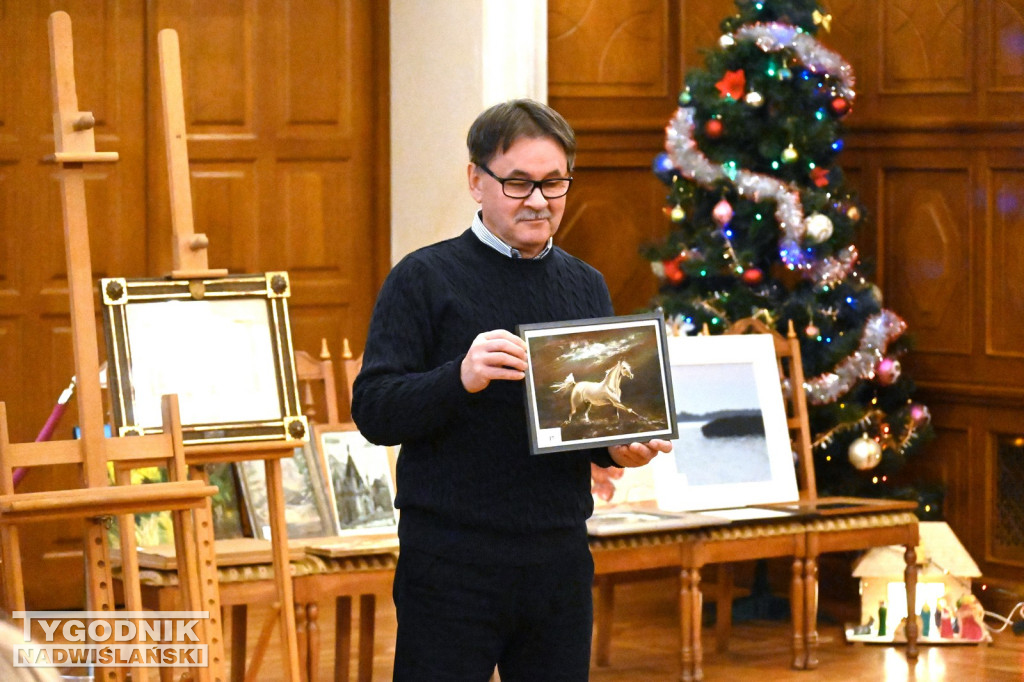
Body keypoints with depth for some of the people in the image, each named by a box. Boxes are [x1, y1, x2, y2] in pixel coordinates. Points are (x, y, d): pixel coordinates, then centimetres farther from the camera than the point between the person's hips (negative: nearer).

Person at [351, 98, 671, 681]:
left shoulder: (586, 286, 13)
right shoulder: (424, 278, -3)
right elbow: (373, 411, -9)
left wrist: (621, 447, -1)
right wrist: (461, 378, -26)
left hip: (561, 561, 5)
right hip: (452, 562, -5)